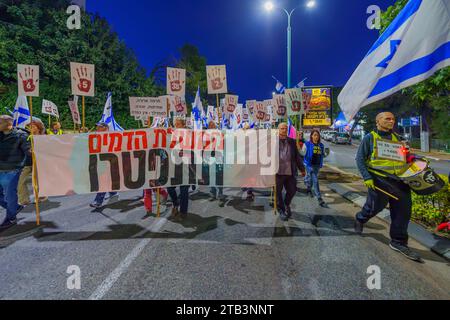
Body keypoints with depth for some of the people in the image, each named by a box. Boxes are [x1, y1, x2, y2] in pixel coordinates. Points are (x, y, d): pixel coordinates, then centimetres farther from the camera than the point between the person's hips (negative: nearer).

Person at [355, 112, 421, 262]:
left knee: (403, 210, 3)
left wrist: (412, 158, 2)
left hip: (399, 179, 5)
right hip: (380, 179, -5)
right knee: (375, 206, 4)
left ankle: (398, 242, 16)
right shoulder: (369, 138, -1)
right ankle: (360, 220, 37)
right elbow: (360, 159, -5)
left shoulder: (397, 138, 16)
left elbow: (405, 156, 24)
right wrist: (367, 177, -13)